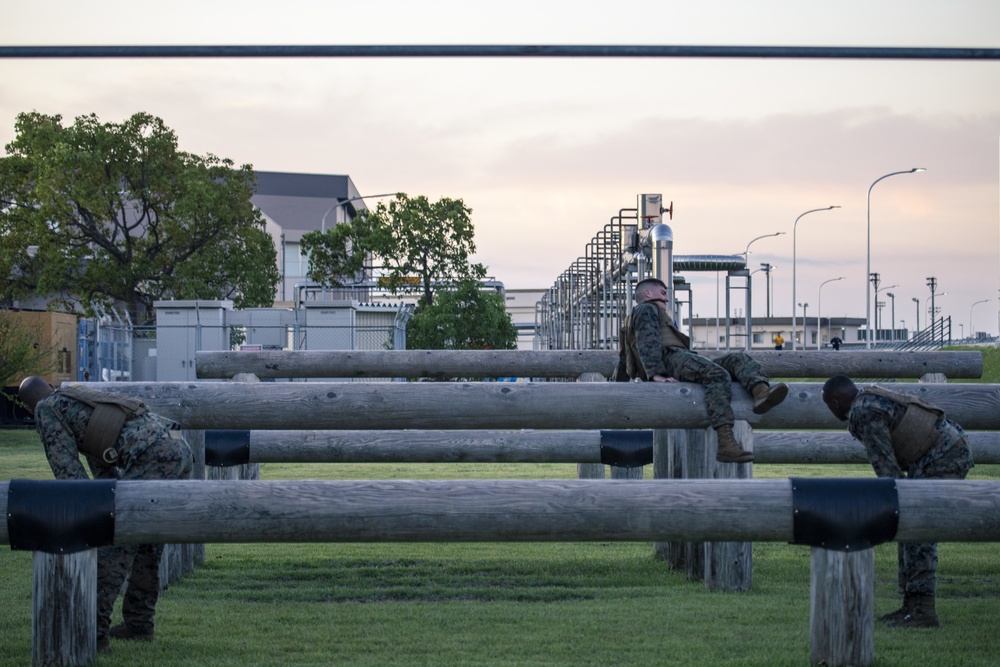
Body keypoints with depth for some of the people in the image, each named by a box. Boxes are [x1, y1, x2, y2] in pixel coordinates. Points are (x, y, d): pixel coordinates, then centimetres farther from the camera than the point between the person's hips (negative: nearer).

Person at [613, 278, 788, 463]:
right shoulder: (646, 309, 13)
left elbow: (622, 361, 49)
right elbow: (647, 342, -6)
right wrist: (656, 374, -20)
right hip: (670, 358, -9)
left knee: (739, 359, -3)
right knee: (718, 375, -32)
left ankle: (761, 391, -40)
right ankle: (726, 443, -51)